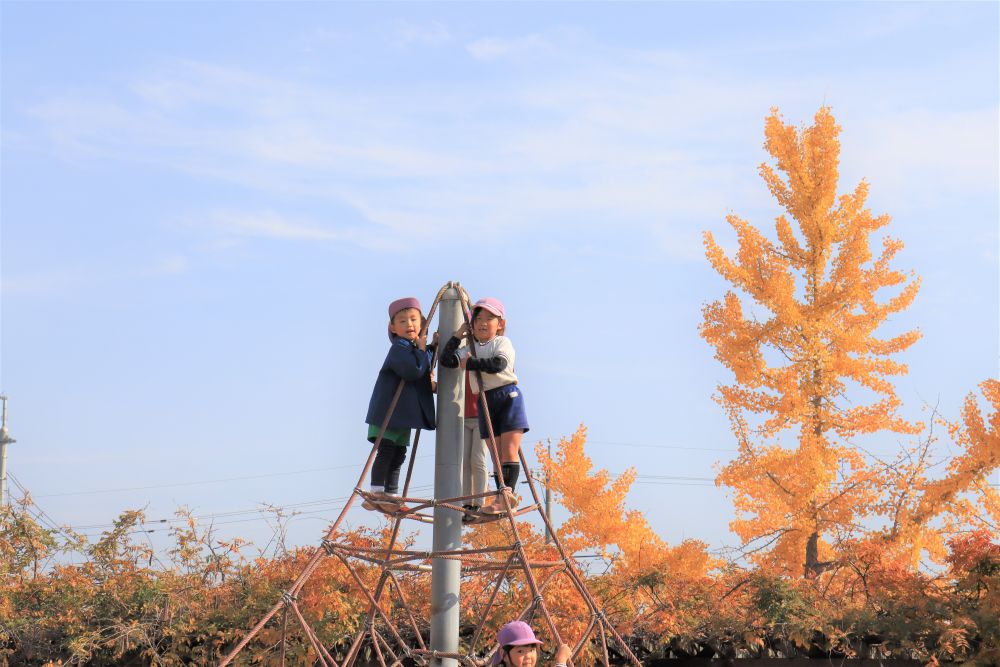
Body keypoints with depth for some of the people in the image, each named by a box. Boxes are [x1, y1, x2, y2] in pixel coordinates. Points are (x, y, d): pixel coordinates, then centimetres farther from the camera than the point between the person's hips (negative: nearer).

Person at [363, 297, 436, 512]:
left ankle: (391, 497, 15)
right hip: (388, 411, -9)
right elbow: (413, 372, -27)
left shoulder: (414, 347, 15)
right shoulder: (399, 348, -14)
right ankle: (376, 494, -8)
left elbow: (420, 376, 24)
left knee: (398, 453, 10)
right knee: (386, 450, -11)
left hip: (403, 413, 9)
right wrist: (423, 350, -17)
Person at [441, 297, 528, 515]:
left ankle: (507, 492, -17)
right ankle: (502, 497, 1)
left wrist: (470, 363, -12)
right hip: (485, 402, 5)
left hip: (508, 396, -5)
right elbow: (447, 360, 3)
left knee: (509, 450, -12)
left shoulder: (502, 342, 0)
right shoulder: (470, 348, 15)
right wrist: (458, 336, 2)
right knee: (496, 453, 3)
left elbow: (497, 364, -19)